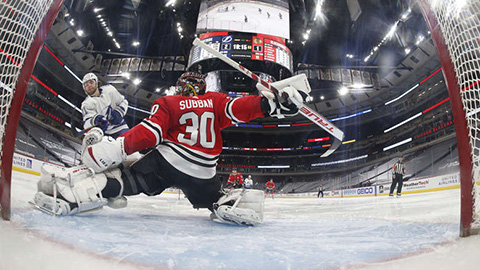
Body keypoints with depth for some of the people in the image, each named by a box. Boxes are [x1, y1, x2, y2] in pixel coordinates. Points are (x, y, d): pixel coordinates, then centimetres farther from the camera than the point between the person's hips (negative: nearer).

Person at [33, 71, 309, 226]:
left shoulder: (168, 103, 10)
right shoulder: (216, 101, 15)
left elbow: (149, 133, -5)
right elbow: (240, 108, -1)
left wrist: (115, 147, -6)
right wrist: (273, 103, -4)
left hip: (167, 161, -1)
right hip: (203, 175, 2)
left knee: (120, 183, 2)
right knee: (213, 198, 25)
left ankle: (71, 193, -23)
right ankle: (232, 204, -10)